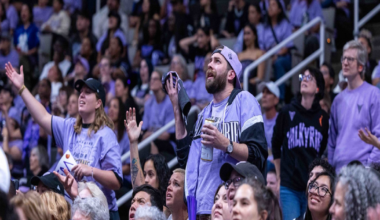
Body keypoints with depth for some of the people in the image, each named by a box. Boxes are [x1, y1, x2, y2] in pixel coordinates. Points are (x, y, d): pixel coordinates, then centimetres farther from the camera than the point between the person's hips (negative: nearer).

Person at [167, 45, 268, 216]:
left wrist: (226, 145, -26)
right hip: (201, 208, 6)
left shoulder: (244, 100, -1)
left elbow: (258, 157, -9)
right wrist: (177, 108, 16)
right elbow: (185, 159, 13)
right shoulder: (205, 113, 22)